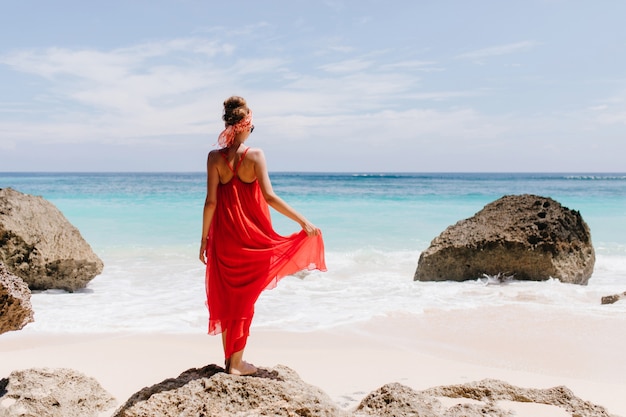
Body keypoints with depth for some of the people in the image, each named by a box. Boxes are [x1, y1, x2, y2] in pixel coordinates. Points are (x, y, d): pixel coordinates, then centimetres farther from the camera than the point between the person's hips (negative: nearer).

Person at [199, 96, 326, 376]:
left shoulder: (215, 157, -4)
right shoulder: (255, 155, -11)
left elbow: (211, 201, -5)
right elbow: (269, 197, -18)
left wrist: (204, 238, 3)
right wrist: (303, 221, -12)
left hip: (224, 237, 2)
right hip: (251, 237, -2)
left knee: (225, 295, 15)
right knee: (245, 298, 8)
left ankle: (228, 358, 23)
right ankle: (236, 363, 11)